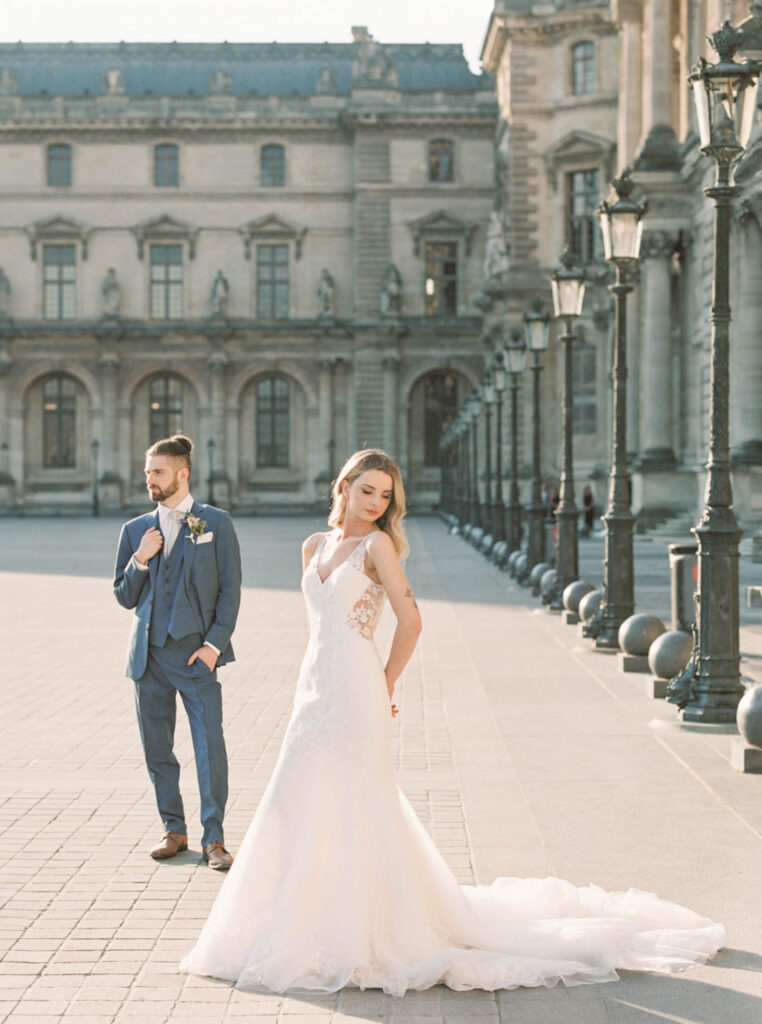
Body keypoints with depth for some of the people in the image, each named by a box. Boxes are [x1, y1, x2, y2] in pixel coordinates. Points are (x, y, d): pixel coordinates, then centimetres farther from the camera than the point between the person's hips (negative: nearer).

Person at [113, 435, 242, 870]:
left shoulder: (216, 523, 2)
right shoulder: (136, 530, 12)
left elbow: (230, 590, -1)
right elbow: (124, 597, 12)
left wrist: (215, 643, -9)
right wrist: (139, 560, -6)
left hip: (196, 654, -4)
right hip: (149, 655, 4)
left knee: (211, 747, -7)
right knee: (158, 750, 9)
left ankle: (214, 839, 1)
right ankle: (174, 830, 22)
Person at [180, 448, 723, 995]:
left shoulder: (377, 545, -8)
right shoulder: (315, 546, 12)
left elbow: (411, 621, -13)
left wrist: (386, 683, -4)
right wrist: (318, 679, 14)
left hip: (355, 693, -7)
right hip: (315, 684, 7)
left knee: (341, 806, -5)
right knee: (302, 802, 9)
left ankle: (353, 932, 5)